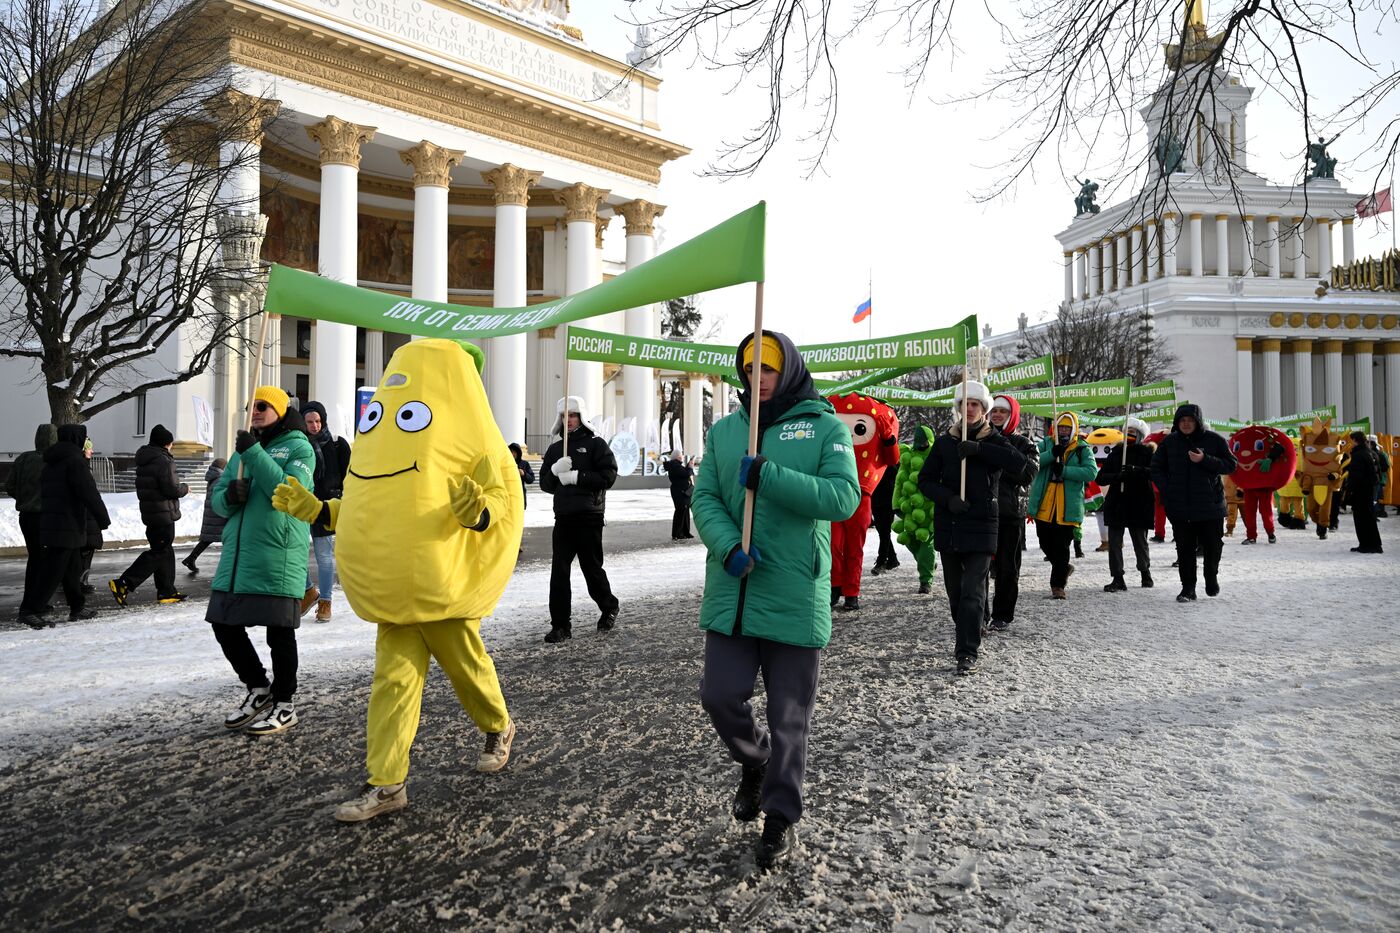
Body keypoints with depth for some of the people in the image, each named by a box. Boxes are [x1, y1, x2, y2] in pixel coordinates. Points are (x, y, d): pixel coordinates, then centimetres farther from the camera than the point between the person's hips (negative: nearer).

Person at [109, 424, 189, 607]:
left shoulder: (144, 461, 14)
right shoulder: (164, 461, -15)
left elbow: (144, 488, 19)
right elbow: (171, 488, -19)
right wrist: (185, 488, 1)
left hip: (149, 513, 10)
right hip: (164, 514, -10)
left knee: (165, 551, 14)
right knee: (159, 552, -6)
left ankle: (167, 591, 17)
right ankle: (123, 584, -13)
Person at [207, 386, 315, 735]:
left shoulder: (299, 448, -1)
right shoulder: (243, 448, 20)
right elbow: (218, 496, 18)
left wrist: (254, 453, -18)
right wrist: (229, 495, -6)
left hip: (277, 558, -7)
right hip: (237, 555, 7)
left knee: (279, 631, 0)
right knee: (225, 625, 9)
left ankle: (284, 705, 14)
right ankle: (258, 690, 27)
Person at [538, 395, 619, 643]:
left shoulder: (596, 444, 1)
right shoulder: (555, 449, 16)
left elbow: (608, 476, -9)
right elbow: (545, 483, 12)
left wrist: (576, 477, -14)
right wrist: (555, 471, -9)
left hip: (589, 518, -4)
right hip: (563, 518, 4)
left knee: (592, 568, 6)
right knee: (559, 572, -2)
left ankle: (609, 608, 31)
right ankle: (561, 625, 4)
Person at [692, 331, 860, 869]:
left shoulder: (825, 428, -1)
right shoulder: (724, 431, 10)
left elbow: (844, 497, -14)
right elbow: (705, 499, 3)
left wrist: (769, 476, -21)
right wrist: (729, 547, -16)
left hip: (797, 598, -3)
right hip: (732, 594, 3)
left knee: (789, 717, 6)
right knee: (720, 695, 2)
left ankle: (782, 818, 26)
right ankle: (754, 763, 35)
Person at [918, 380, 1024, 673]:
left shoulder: (994, 440, 1)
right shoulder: (944, 441, 7)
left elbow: (1019, 463, -18)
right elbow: (925, 479, 5)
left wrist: (979, 449, -24)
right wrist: (947, 497, -13)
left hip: (981, 525, -3)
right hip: (948, 525, 3)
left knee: (973, 591, -10)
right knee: (955, 589, 13)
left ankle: (968, 653, -8)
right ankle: (966, 635, 33)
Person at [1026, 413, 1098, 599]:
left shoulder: (1082, 449, 2)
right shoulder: (1046, 444, 7)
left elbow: (1091, 472, -13)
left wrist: (1064, 470, -23)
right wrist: (1052, 454, -25)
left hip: (1068, 508, -3)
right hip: (1044, 506, 3)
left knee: (1061, 547, -1)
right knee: (1045, 543, 12)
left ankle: (1058, 585, 8)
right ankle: (1064, 568, 38)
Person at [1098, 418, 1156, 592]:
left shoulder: (1147, 453, 3)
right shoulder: (1115, 453, 10)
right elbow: (1101, 477, 3)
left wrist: (1137, 470, -30)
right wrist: (1117, 476, -17)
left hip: (1139, 505, -2)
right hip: (1116, 504, 2)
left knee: (1140, 542, 9)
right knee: (1114, 542, -3)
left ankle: (1145, 571, 32)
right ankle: (1117, 579, 1)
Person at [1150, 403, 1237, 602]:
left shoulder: (1214, 440, -2)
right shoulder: (1169, 442, 5)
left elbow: (1231, 465, -3)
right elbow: (1157, 468, 11)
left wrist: (1205, 460, -17)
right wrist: (1167, 491, -2)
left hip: (1211, 506, -1)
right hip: (1179, 507, 1)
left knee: (1212, 546, 9)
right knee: (1185, 549, 2)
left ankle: (1211, 577, 35)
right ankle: (1188, 588, 9)